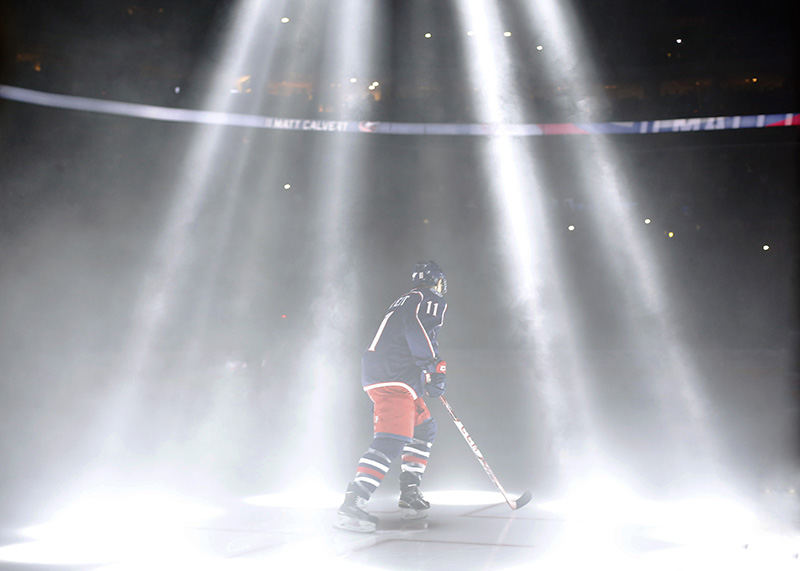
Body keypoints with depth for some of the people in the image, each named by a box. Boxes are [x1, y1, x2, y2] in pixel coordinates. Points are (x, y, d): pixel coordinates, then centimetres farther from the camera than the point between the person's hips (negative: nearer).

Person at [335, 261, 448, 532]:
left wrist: (427, 379, 37)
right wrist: (436, 368, -16)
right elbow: (421, 334, -16)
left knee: (424, 428, 21)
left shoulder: (404, 301, 31)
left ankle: (409, 494, 19)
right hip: (394, 377, -10)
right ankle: (351, 505, -31)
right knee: (391, 440, -20)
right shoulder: (432, 301, 4)